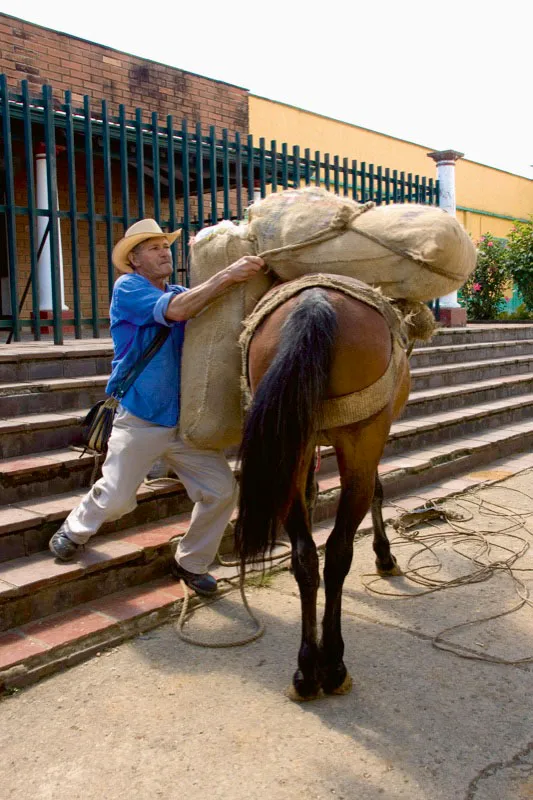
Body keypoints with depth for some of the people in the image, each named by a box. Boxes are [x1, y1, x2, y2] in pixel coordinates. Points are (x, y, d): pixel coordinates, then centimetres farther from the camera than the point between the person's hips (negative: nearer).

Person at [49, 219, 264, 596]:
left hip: (185, 420, 5)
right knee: (116, 498, 0)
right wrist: (228, 275, -29)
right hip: (139, 420, -5)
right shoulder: (127, 288, -6)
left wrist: (251, 275, -14)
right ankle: (75, 530, 34)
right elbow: (176, 310, -23)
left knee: (222, 489, -2)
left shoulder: (181, 292, 13)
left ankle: (191, 563, 19)